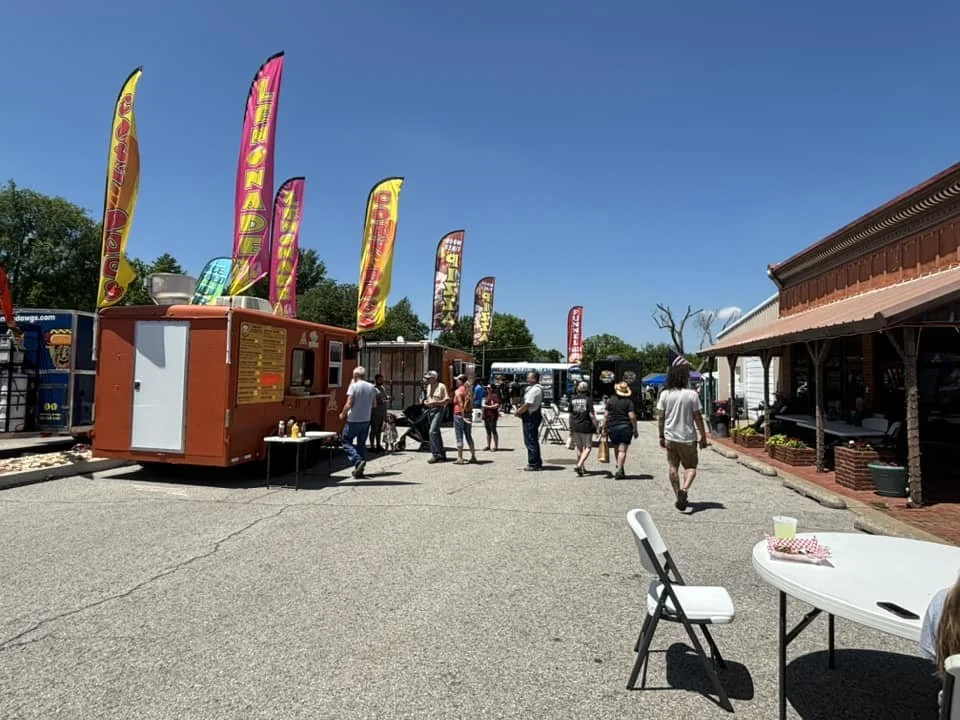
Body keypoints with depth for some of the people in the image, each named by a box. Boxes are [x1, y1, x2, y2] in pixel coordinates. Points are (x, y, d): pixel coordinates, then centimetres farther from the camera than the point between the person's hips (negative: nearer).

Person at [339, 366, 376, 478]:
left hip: (354, 420, -6)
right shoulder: (371, 387, 6)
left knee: (346, 442, 5)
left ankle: (358, 461, -14)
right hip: (366, 420, 6)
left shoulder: (354, 386, -11)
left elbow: (349, 404, -16)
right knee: (361, 444, 14)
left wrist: (343, 414, -2)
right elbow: (373, 405, 9)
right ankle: (359, 470, 15)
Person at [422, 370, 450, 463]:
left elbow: (447, 400, -12)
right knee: (436, 432, 11)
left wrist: (435, 402, -19)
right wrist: (426, 401, 5)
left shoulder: (441, 386, -9)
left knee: (433, 431, -18)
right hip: (430, 410, 8)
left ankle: (436, 454, -13)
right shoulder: (428, 387, 15)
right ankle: (442, 455, 18)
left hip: (438, 410, -8)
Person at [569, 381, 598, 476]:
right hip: (586, 426, -4)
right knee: (588, 447, 5)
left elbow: (571, 415, 9)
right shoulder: (589, 399, -9)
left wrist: (571, 427, 18)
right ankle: (579, 465, -13)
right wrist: (596, 426, -6)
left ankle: (582, 467, 26)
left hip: (575, 426, 4)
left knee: (578, 447, 18)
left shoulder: (573, 399, 4)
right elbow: (591, 415, -14)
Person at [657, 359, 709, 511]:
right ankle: (684, 489, -14)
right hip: (687, 438, -2)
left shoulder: (665, 394, -3)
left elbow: (661, 418, 0)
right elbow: (698, 418, -8)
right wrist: (703, 437, 1)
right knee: (690, 467, 10)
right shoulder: (692, 395, -11)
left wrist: (661, 436, 9)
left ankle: (679, 495, 16)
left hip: (670, 437, 2)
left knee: (673, 467, 13)